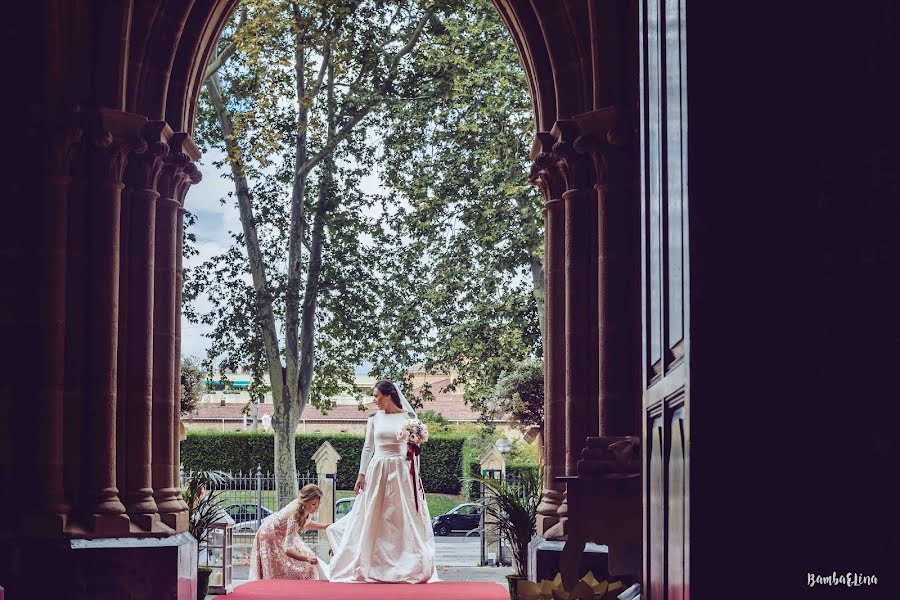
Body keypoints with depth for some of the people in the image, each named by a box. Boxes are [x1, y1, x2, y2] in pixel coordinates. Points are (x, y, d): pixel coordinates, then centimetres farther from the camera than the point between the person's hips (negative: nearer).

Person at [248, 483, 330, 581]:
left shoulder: (305, 509, -20)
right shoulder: (294, 515, -42)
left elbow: (305, 524, 7)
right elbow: (288, 550, -45)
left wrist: (326, 527, -3)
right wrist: (307, 559, -59)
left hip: (282, 534, 8)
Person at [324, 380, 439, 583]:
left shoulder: (408, 417, 0)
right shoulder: (374, 418, 6)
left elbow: (414, 448, 4)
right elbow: (368, 447, 9)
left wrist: (416, 476, -4)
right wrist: (361, 474, 2)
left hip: (402, 471, -2)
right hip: (377, 470, 2)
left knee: (404, 520, -1)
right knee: (373, 520, 1)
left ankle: (409, 568, 6)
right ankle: (372, 566, 8)